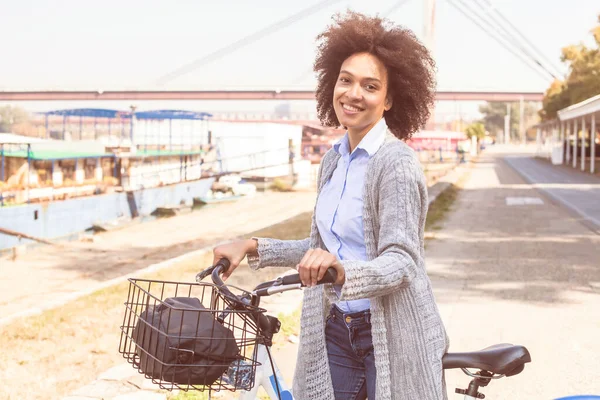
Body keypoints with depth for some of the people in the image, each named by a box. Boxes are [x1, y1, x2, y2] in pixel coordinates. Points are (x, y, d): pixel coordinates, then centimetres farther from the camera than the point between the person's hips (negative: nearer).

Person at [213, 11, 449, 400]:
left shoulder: (397, 163, -16)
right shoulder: (333, 160, 7)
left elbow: (399, 262, -22)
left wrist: (341, 270, -40)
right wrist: (253, 248, 8)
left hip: (391, 337, -6)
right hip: (335, 330, 6)